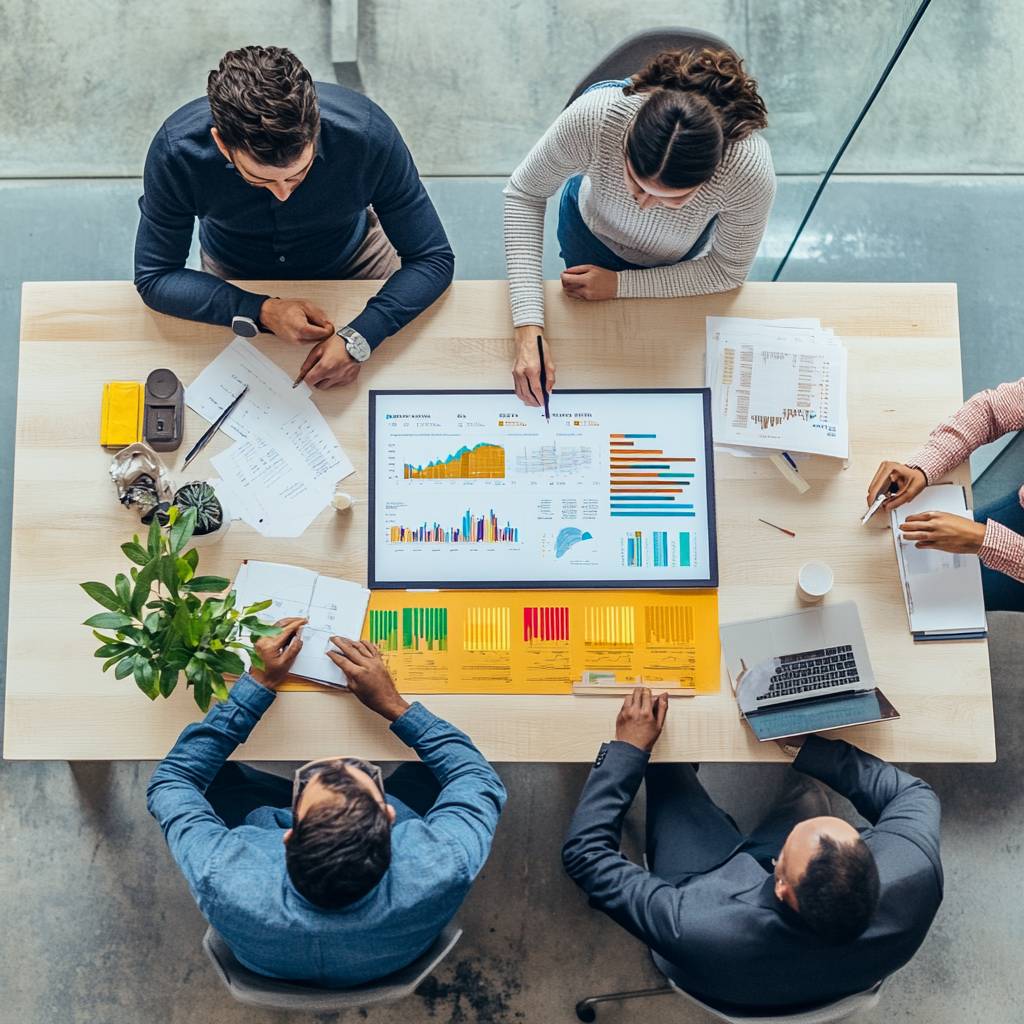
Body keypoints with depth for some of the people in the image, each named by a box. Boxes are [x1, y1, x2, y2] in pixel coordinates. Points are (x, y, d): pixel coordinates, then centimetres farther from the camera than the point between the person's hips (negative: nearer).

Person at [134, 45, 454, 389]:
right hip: (235, 273, 0)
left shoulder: (367, 133, -36)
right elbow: (154, 277, -22)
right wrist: (261, 311, -37)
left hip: (350, 256, 0)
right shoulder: (177, 151, -34)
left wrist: (358, 339, -42)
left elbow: (432, 259, -28)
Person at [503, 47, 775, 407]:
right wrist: (529, 325, -36)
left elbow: (728, 269, -22)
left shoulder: (751, 172, -43)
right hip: (592, 231, 0)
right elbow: (524, 194, -27)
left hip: (682, 260, 0)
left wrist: (619, 285, -24)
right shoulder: (594, 115, -45)